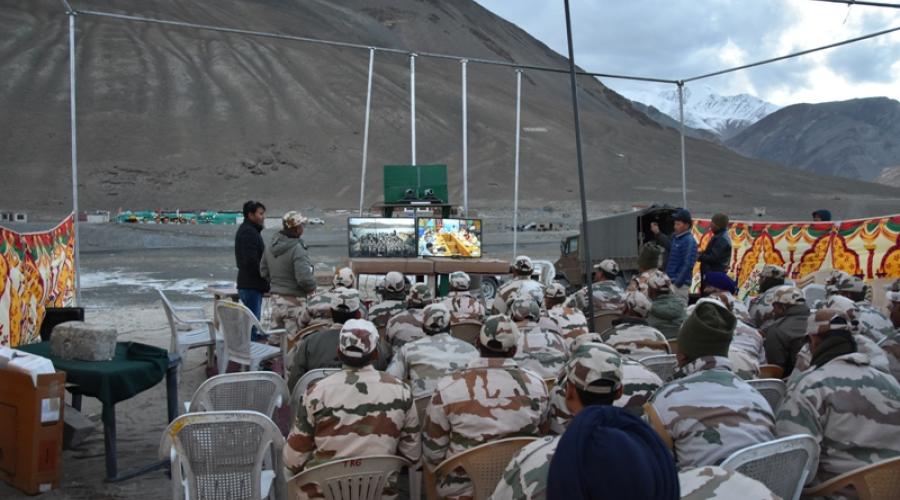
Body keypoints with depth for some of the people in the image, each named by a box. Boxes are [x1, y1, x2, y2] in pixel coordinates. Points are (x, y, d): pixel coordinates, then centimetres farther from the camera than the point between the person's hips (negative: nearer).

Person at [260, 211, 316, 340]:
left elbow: (263, 271, 13)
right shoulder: (297, 249, -21)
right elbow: (304, 278, -27)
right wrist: (312, 287, -8)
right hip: (294, 301, -8)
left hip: (275, 299, 8)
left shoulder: (271, 246, 4)